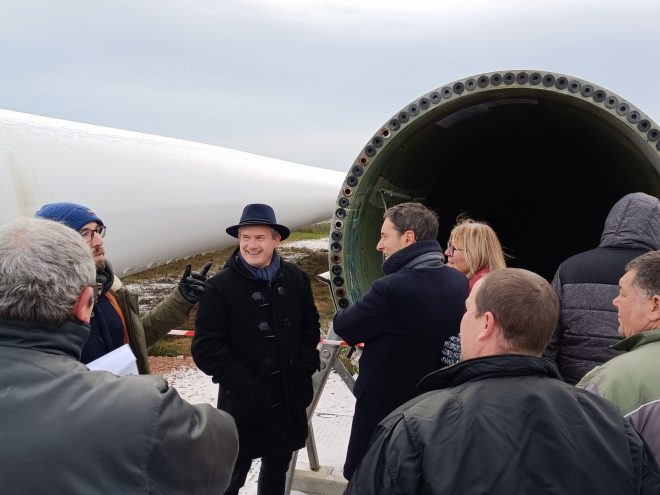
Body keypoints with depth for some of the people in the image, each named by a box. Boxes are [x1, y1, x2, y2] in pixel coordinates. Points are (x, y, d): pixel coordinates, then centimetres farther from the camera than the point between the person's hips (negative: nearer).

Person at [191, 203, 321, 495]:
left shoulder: (295, 278, 0)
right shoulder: (221, 285, -14)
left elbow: (310, 327, 11)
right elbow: (206, 349, -15)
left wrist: (305, 370, 0)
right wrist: (244, 385, -17)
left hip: (289, 398, 4)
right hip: (243, 402, -4)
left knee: (277, 469, 21)